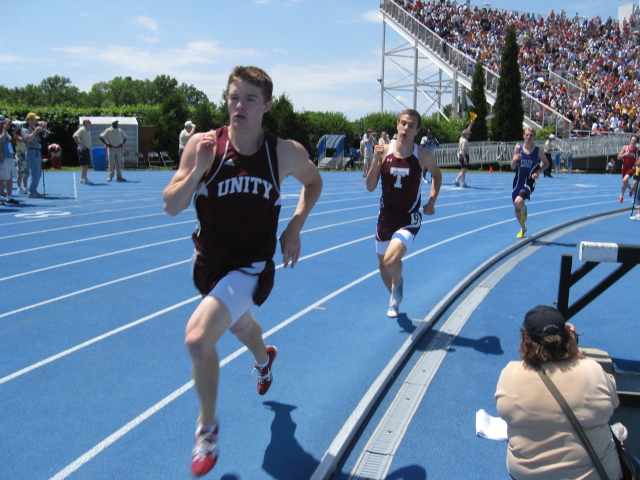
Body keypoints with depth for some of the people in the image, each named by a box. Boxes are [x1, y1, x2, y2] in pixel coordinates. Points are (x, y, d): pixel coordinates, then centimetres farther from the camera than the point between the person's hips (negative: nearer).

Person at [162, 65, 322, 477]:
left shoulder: (286, 152, -13)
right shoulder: (203, 145, -12)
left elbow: (314, 181, 10)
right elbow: (171, 207, -11)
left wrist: (296, 226, 0)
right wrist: (198, 169, -26)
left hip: (252, 265, -4)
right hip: (210, 261, 4)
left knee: (198, 338, -23)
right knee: (240, 324, 29)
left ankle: (208, 428, 4)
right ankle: (265, 358, 68)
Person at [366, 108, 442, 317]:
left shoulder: (422, 155, -7)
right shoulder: (384, 151, -6)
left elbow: (437, 174, 14)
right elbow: (370, 187, -6)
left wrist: (432, 201, 4)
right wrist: (376, 161, -19)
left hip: (410, 218, -3)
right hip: (386, 216, 3)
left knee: (390, 261, -24)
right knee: (383, 267, 14)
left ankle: (397, 290, 10)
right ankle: (395, 298, 44)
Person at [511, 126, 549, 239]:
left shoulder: (537, 151, -6)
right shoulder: (518, 148, -2)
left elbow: (546, 163, 9)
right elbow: (513, 166, -1)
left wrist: (538, 172, -8)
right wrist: (515, 160, -23)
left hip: (529, 182, -3)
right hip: (518, 181, 3)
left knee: (519, 202, -29)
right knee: (516, 208, 10)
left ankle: (524, 212, 7)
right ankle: (523, 229, 35)